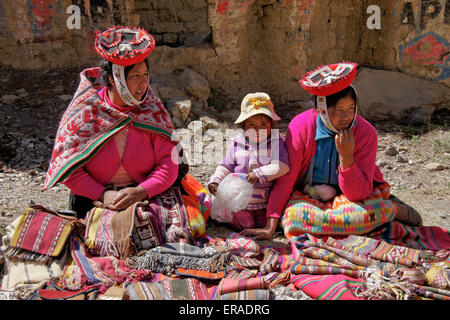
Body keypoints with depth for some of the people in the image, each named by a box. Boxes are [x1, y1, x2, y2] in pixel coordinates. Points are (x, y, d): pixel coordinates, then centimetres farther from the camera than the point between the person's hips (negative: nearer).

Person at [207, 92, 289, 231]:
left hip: (266, 200, 0)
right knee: (244, 225, -9)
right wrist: (215, 181, -9)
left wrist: (259, 174, -30)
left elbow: (281, 166, -19)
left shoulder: (276, 142, -6)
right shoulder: (237, 143, 1)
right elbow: (226, 167, 7)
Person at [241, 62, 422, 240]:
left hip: (348, 196, -2)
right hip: (308, 197, 2)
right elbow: (285, 179, -15)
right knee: (294, 214, -33)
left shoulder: (366, 133, -18)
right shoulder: (301, 126, -18)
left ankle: (394, 210, 0)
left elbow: (358, 194, -18)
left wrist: (346, 157, -34)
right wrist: (270, 228, -20)